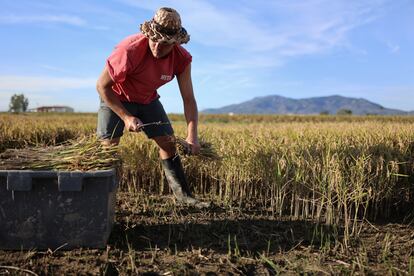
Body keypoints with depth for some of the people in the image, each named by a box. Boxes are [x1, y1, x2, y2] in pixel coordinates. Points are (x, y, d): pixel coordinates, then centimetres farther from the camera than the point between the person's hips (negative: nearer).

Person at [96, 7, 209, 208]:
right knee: (108, 146, -16)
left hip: (148, 99, 4)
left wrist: (192, 136, -28)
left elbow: (188, 99, -18)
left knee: (168, 143, -1)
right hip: (116, 98, -4)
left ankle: (183, 194, 8)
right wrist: (126, 117, -27)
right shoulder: (130, 50, -36)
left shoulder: (182, 59, -22)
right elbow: (102, 86, -25)